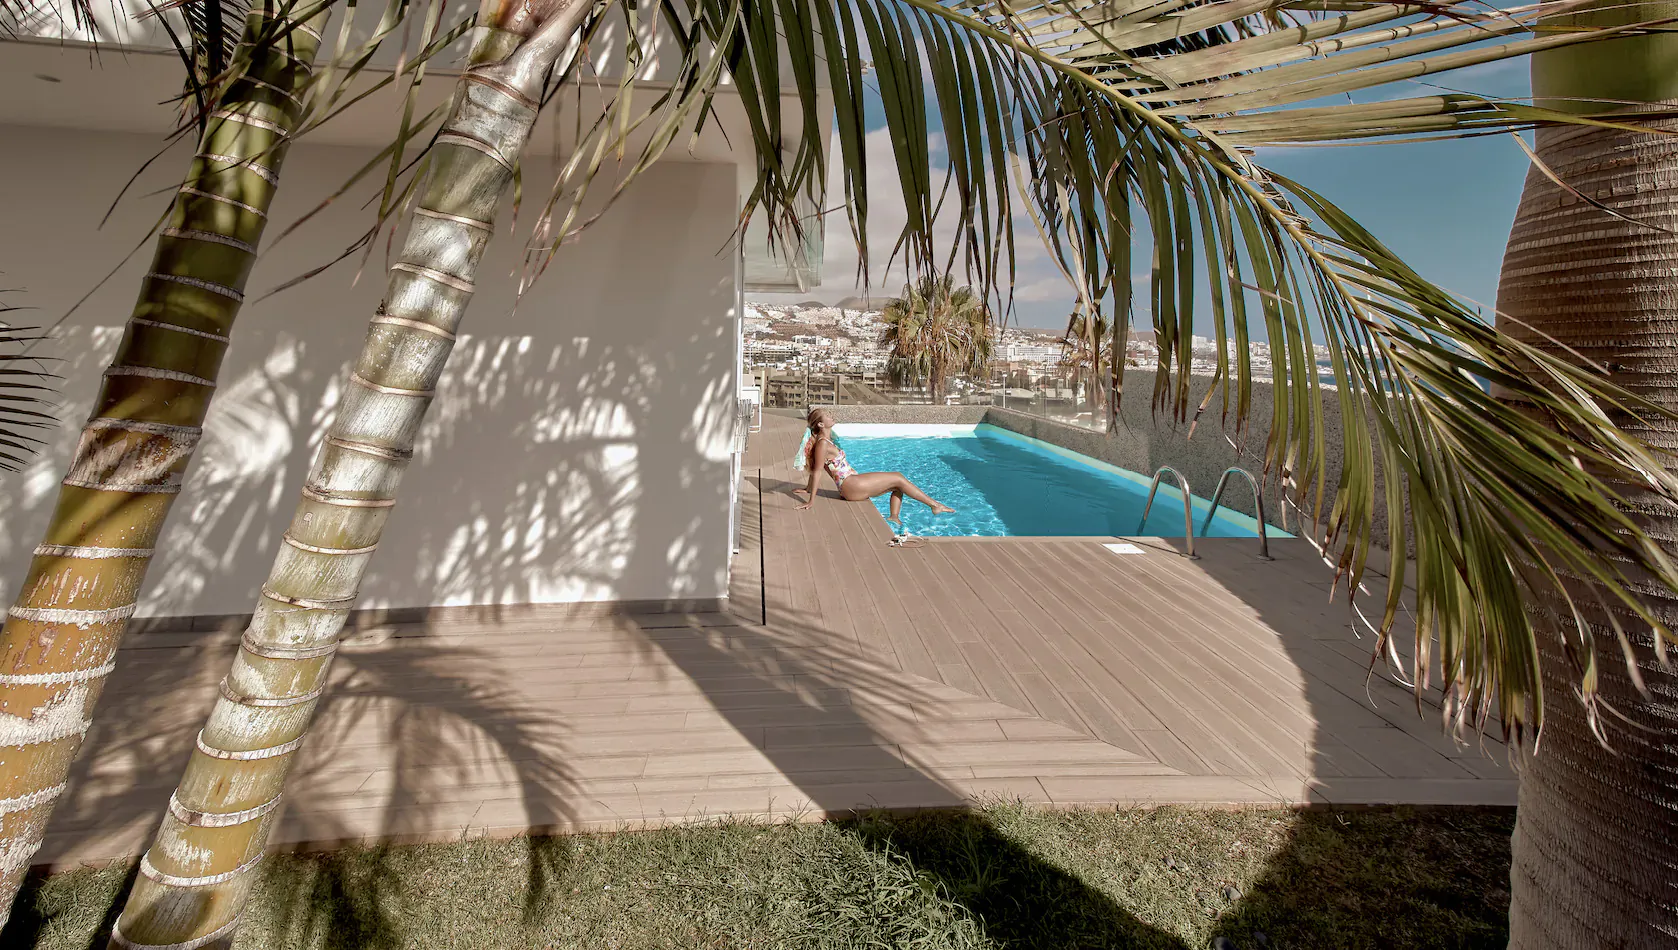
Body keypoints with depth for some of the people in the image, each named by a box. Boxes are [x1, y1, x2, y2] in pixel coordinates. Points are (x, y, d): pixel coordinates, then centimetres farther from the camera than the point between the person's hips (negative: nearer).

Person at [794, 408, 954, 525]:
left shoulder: (826, 440, 14)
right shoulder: (822, 443, -15)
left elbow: (814, 470, 18)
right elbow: (817, 471, -19)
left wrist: (808, 489, 24)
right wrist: (812, 500, -20)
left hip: (853, 484, 10)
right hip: (851, 485, -10)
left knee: (897, 481, 10)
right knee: (898, 479, -7)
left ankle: (894, 517, -4)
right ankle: (935, 505, -1)